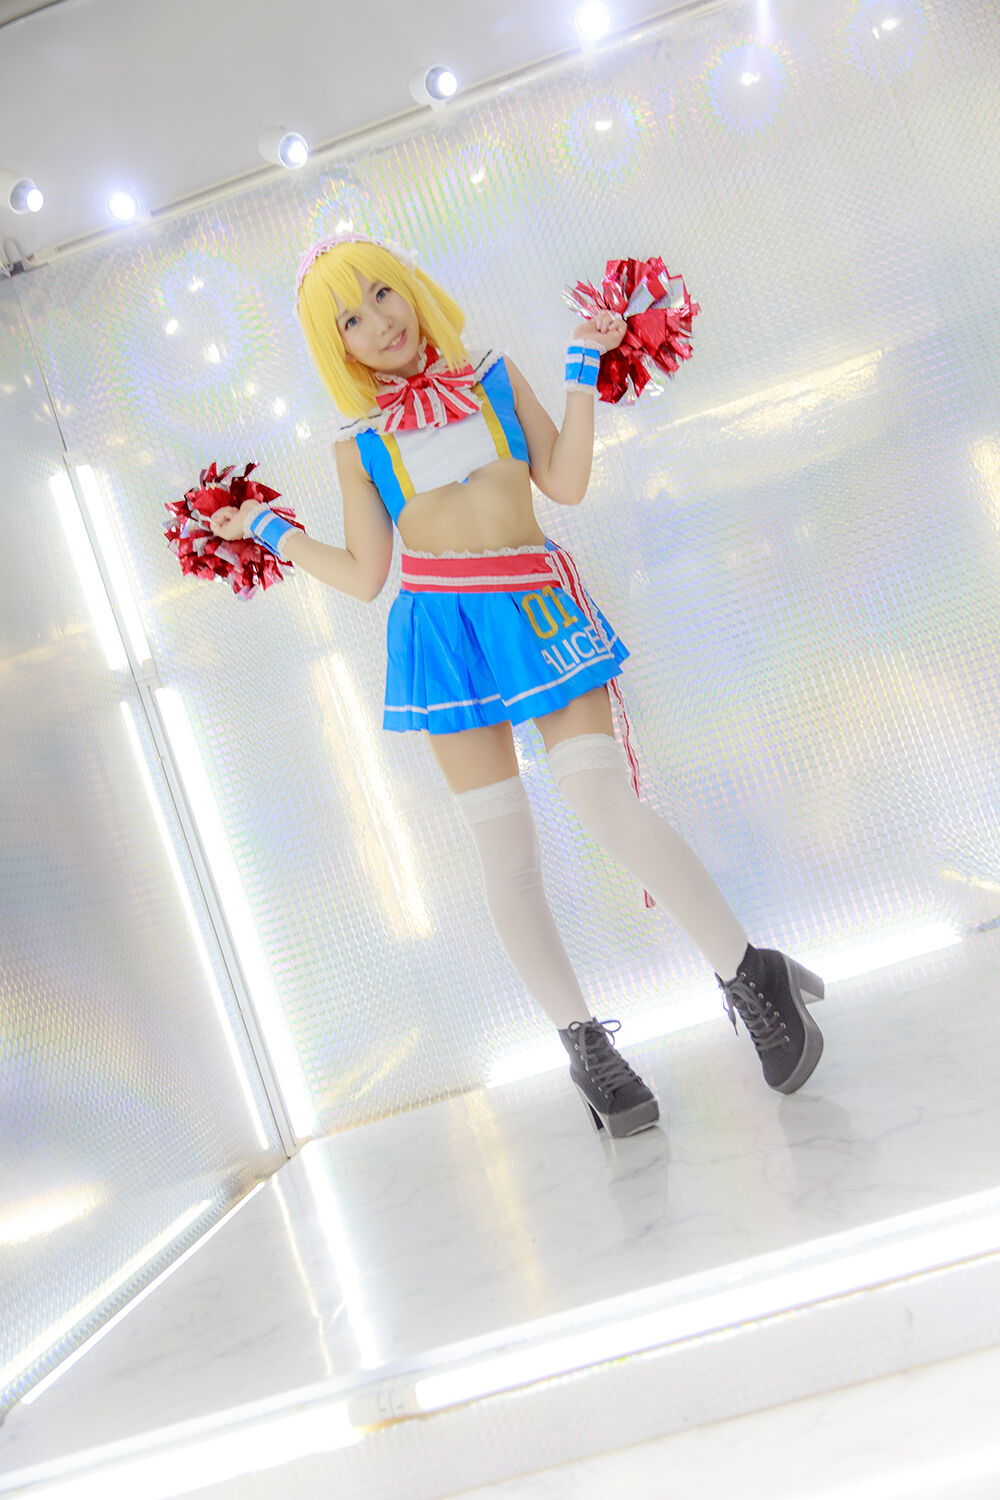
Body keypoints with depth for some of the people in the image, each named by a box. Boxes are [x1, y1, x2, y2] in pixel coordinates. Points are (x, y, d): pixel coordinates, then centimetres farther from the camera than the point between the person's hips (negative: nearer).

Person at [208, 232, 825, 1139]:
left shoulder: (494, 376, 11)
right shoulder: (359, 441, 10)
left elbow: (566, 483, 1)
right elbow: (365, 577, 8)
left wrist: (583, 372, 3)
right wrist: (271, 532, 9)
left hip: (539, 609, 0)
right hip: (442, 631, 1)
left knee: (609, 805, -15)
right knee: (507, 856, 1)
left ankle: (753, 979, 3)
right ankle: (587, 1045, 15)